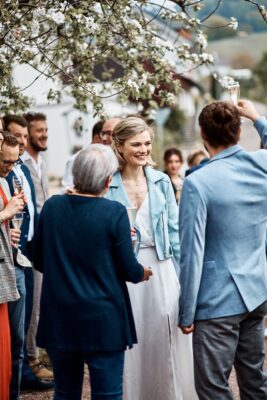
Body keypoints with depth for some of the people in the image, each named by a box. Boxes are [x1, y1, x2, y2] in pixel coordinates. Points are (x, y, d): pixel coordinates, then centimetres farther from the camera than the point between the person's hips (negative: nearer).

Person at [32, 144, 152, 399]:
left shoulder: (51, 206, -3)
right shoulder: (114, 213, -14)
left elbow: (38, 261, 8)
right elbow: (129, 270, -8)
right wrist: (143, 273, 14)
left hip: (59, 318, 4)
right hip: (103, 320, -4)